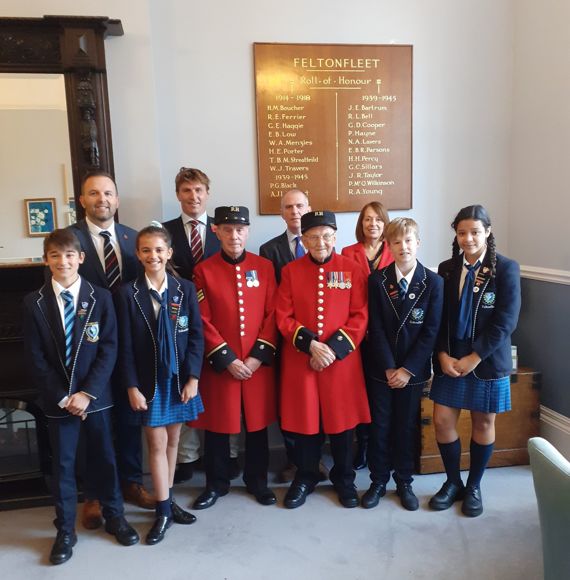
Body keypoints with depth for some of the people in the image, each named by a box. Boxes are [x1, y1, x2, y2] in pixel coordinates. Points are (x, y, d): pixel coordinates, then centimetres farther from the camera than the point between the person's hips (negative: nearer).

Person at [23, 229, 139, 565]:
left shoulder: (101, 298, -4)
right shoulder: (34, 303, -3)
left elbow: (109, 349, -7)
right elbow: (36, 359, -4)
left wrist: (87, 393, -14)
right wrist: (61, 397, -10)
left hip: (96, 395, 0)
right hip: (58, 398, 0)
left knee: (104, 457, 12)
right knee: (63, 464, 10)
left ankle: (115, 516, 32)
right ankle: (65, 531, 28)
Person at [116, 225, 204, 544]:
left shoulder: (186, 289, -1)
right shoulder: (128, 293, -5)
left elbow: (196, 336, -2)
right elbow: (126, 344, -5)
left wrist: (192, 377, -7)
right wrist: (132, 386, -8)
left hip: (179, 377, 2)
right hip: (149, 380, -2)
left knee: (173, 440, 14)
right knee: (157, 443, 4)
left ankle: (168, 499, 31)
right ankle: (163, 510, 17)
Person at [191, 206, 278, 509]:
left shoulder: (264, 266, 2)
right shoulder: (203, 270, -3)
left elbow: (272, 315, -1)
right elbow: (202, 322, -6)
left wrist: (258, 356, -9)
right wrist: (227, 359, -12)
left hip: (258, 363, 2)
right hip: (218, 364, -1)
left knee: (258, 422, 13)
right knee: (216, 425, 11)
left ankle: (257, 480, 33)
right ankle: (216, 483, 31)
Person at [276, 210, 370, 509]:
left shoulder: (352, 269, -1)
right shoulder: (290, 271, 1)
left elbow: (360, 317, -4)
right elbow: (283, 318, -3)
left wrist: (333, 348, -14)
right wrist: (310, 344, -16)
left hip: (342, 359, 0)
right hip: (300, 360, 1)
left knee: (342, 421, 11)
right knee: (304, 421, 10)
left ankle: (344, 479, 33)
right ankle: (305, 478, 32)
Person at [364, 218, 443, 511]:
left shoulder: (433, 282, -5)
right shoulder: (377, 280, -5)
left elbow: (431, 330, -8)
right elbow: (375, 328, -7)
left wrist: (407, 369, -12)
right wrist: (389, 368, -11)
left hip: (413, 369, 0)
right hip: (381, 368, 0)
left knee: (407, 426, 12)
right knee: (380, 425, 9)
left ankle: (404, 482, 30)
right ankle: (378, 481, 26)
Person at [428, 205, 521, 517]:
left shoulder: (506, 269, -7)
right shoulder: (446, 269, 3)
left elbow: (505, 321, -13)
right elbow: (437, 318, 3)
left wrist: (474, 358, -16)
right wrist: (442, 355, -9)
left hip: (487, 360, -2)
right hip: (450, 360, 3)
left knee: (483, 422, 10)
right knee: (442, 420, 3)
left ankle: (474, 486, 30)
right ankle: (453, 482, 25)